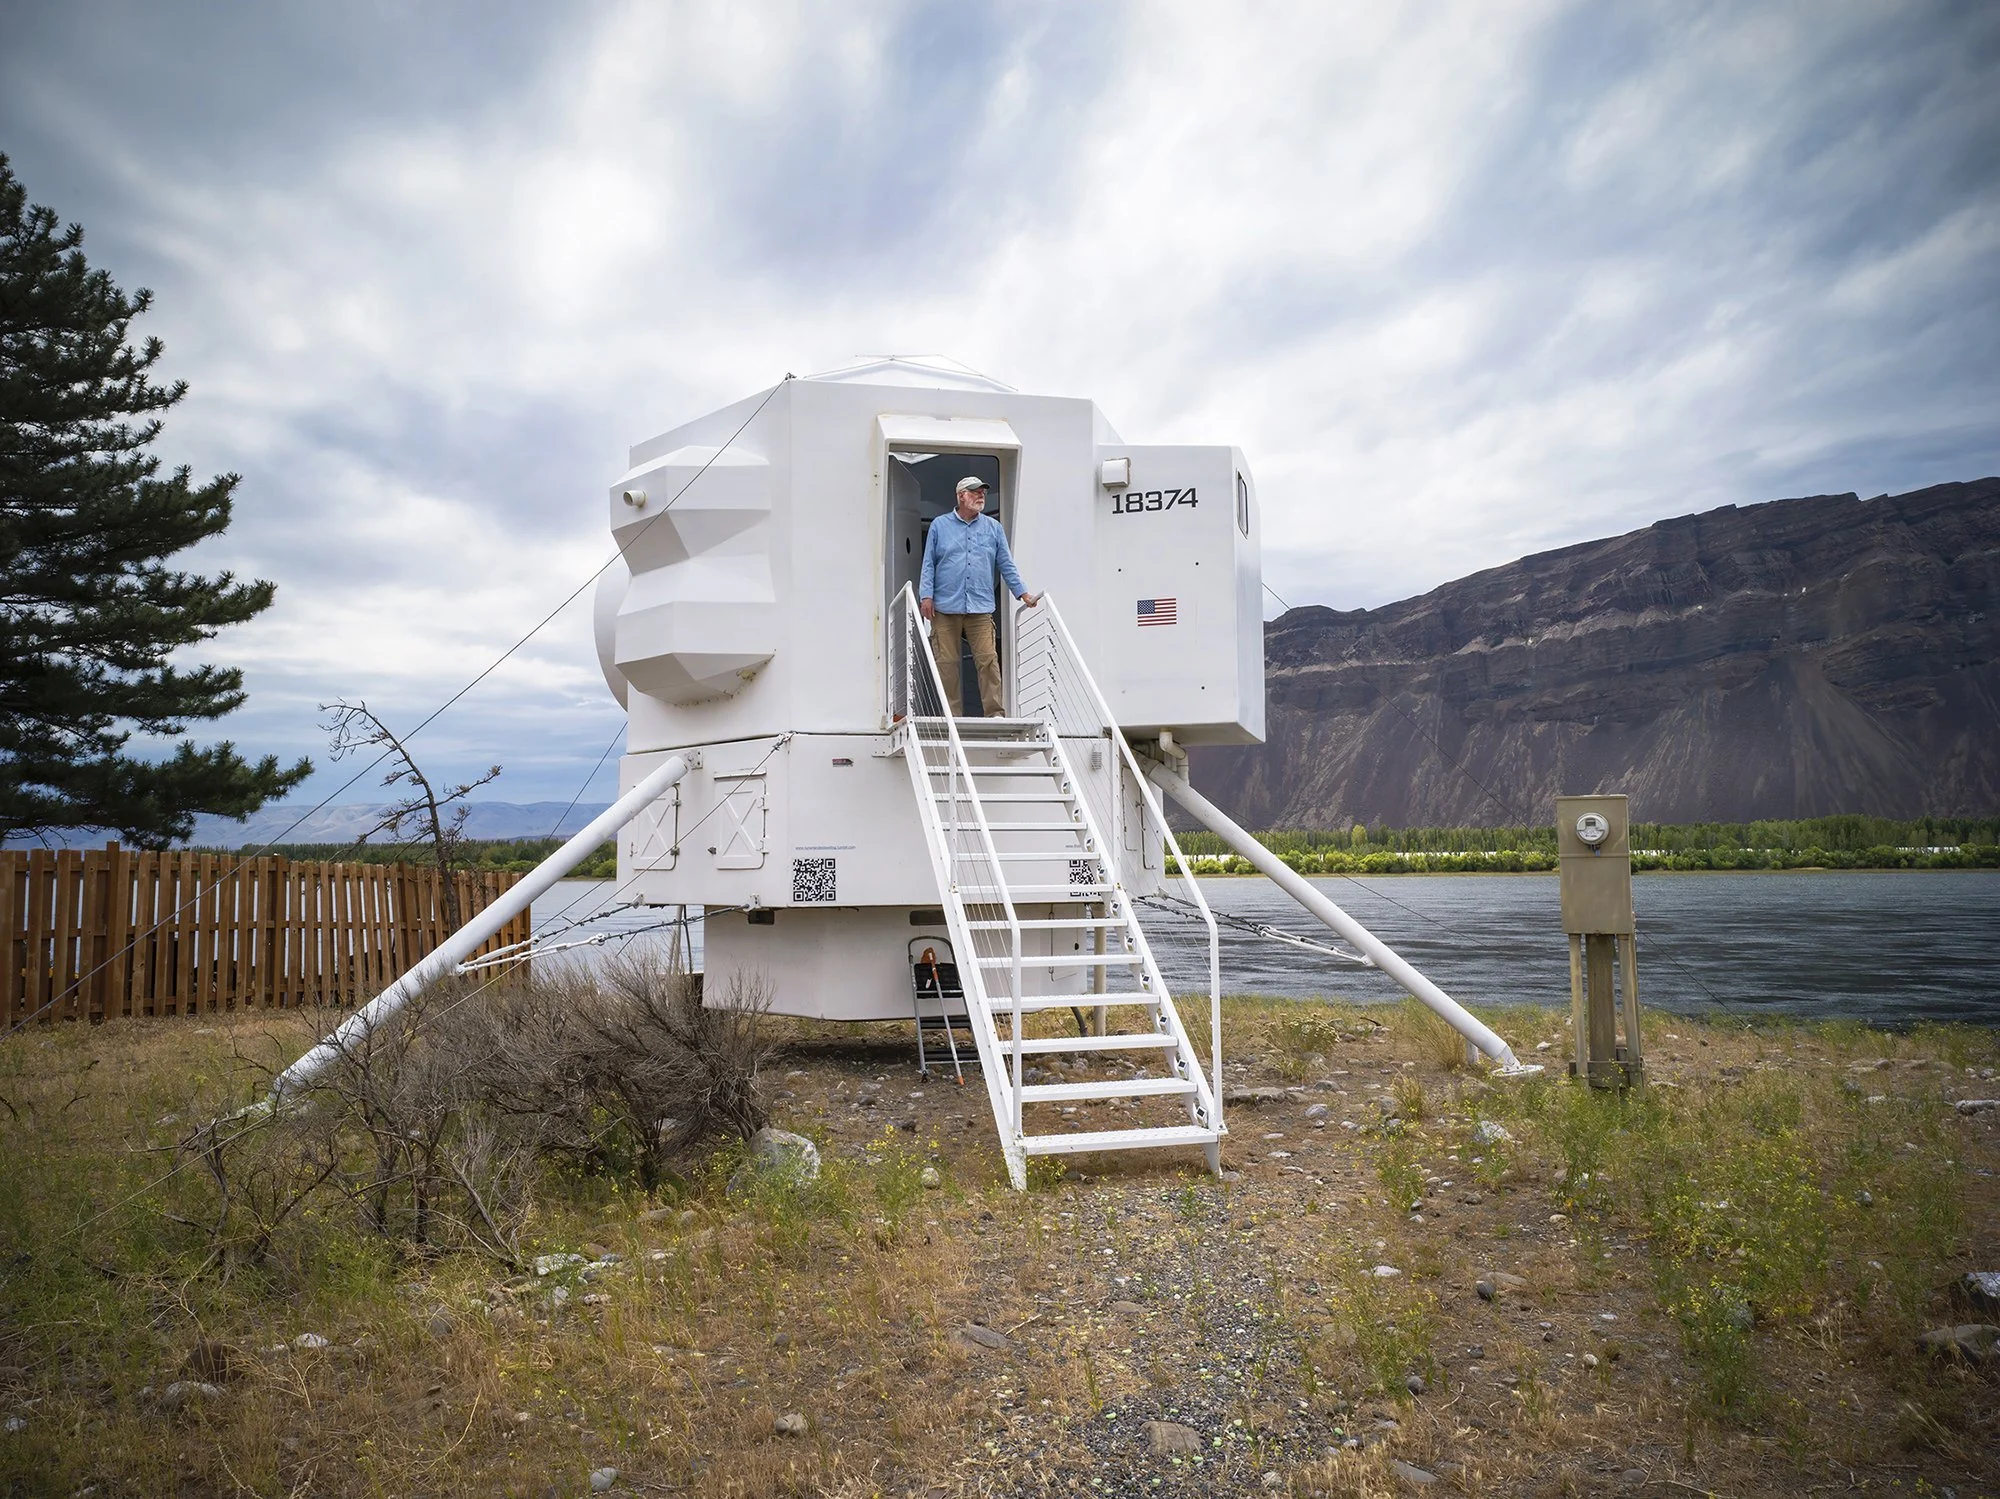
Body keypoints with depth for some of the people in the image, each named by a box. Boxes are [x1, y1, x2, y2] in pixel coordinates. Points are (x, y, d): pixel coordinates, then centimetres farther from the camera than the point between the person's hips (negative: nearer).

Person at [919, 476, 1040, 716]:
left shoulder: (993, 528, 14)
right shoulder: (940, 525, 11)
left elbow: (1007, 565, 15)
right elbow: (929, 564, 9)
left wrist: (1023, 593, 8)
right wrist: (926, 595, -1)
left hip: (980, 607, 1)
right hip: (945, 606, -1)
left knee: (988, 659, -9)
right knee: (946, 663, -2)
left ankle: (995, 713, -6)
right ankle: (952, 716, 4)